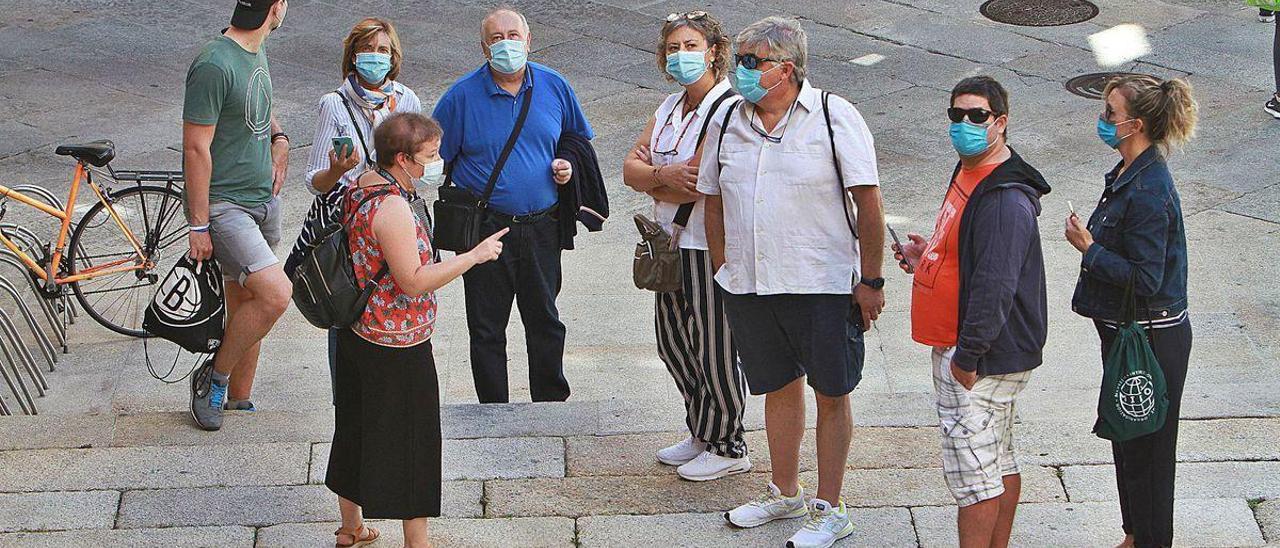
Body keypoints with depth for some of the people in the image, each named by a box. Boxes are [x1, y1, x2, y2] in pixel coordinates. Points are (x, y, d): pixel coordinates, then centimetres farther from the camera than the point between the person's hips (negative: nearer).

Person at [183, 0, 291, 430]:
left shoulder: (256, 54, 8)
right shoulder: (215, 65, -21)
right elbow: (196, 147, -19)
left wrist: (278, 136, 8)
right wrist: (199, 225, -18)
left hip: (263, 199, 9)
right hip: (223, 205, -9)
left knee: (245, 305, 14)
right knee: (276, 294, -19)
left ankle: (238, 397, 26)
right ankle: (213, 377, -1)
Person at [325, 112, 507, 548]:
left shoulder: (361, 187, 5)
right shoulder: (393, 208, -25)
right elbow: (414, 281, -26)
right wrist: (474, 256, -21)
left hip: (357, 335, 10)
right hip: (397, 348, -10)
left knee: (356, 429, 19)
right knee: (411, 441, 3)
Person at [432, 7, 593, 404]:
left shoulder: (555, 87, 1)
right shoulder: (462, 95, -6)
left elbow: (579, 140, 17)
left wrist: (569, 166, -3)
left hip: (541, 228, 2)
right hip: (485, 228, -2)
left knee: (545, 322, 14)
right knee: (486, 329, 7)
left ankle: (552, 404, 30)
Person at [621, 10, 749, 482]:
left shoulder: (730, 109, -17)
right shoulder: (670, 108, 12)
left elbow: (701, 185, -23)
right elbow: (630, 168, 5)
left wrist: (651, 179, -6)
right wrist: (663, 174, -17)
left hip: (713, 247, -9)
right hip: (674, 244, 9)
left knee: (714, 350, 1)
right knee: (673, 340, 17)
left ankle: (728, 448, 16)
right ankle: (701, 434, 33)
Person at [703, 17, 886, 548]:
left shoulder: (834, 117, -9)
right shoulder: (727, 123, 5)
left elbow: (868, 202, -8)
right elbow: (713, 200, 16)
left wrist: (871, 280, -9)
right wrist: (722, 269, 13)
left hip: (822, 285, -4)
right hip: (748, 285, 5)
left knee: (831, 394, 4)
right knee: (779, 387, 17)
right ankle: (785, 493, 33)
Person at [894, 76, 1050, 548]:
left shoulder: (1005, 199, -22)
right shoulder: (968, 174, 12)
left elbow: (995, 283, -26)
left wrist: (967, 356, -24)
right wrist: (928, 256, 10)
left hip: (978, 361, -11)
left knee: (972, 473, -6)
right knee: (1000, 464, 18)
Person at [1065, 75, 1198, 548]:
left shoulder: (1148, 192, -25)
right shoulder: (1129, 173, 5)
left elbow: (1146, 278, -26)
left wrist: (1089, 248, -18)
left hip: (1151, 339, -10)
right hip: (1127, 331, 10)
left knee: (1146, 444, 4)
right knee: (1125, 436, 20)